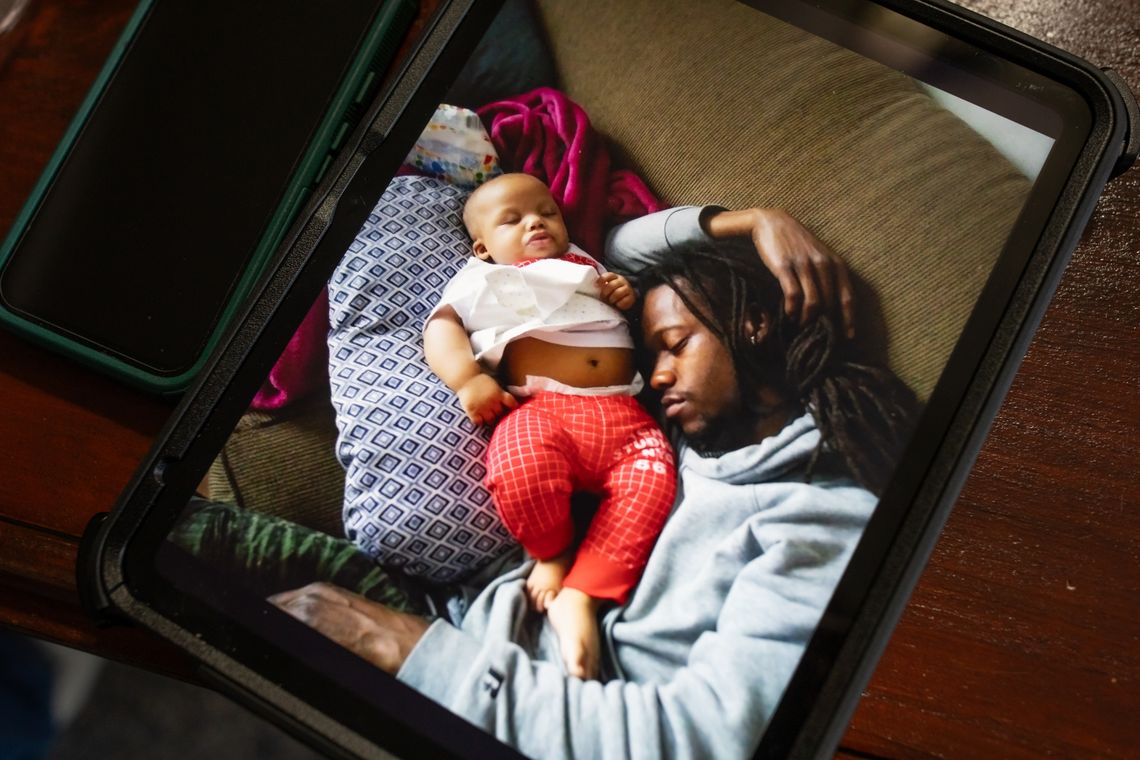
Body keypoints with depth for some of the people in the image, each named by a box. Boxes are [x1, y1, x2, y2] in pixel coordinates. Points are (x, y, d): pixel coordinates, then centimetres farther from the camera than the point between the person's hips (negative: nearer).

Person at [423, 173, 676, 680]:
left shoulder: (587, 267, 35)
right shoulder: (484, 281, 24)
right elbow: (441, 327, 9)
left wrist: (625, 297, 17)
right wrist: (468, 380, -11)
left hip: (623, 415, 4)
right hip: (543, 408, -3)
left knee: (653, 476, -27)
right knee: (522, 466, -37)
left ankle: (582, 595, -26)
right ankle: (552, 553, -6)